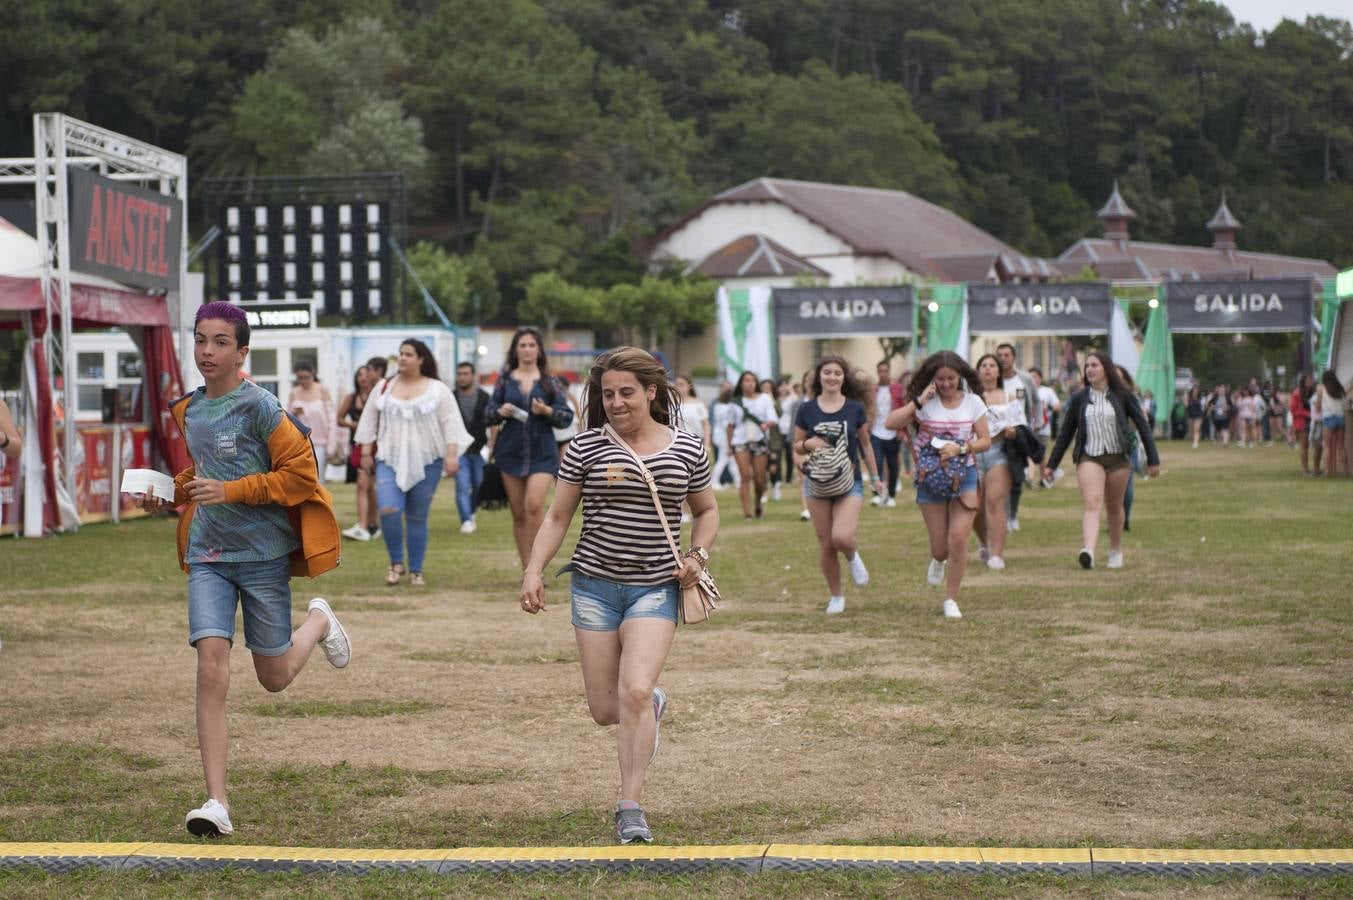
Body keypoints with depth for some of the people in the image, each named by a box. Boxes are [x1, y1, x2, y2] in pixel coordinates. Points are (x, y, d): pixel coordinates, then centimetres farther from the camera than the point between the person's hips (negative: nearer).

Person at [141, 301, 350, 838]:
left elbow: (300, 474, -13)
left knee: (274, 678, 9)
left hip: (263, 552, -4)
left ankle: (320, 621, 44)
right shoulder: (188, 411, 8)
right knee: (211, 663, -14)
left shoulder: (258, 406, -11)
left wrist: (229, 491, -19)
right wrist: (170, 494, 5)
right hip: (208, 555, 4)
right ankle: (216, 803, -15)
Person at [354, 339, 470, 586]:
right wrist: (366, 453, 9)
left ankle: (416, 571, 16)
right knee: (388, 509, -18)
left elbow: (451, 423, -3)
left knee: (418, 517, 4)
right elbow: (370, 421, 13)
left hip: (426, 462, -1)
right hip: (390, 461, 1)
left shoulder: (438, 390, 1)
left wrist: (452, 454, -12)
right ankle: (396, 563, 0)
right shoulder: (384, 389, 8)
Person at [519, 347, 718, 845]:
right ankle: (653, 707, 41)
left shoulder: (687, 449, 3)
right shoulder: (586, 446, 0)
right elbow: (557, 516, 5)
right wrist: (534, 570, -6)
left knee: (634, 691, -20)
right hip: (595, 584, 1)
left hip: (656, 587, -1)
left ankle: (631, 807, -9)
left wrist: (698, 553, 0)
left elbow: (706, 510, 18)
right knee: (606, 710, 4)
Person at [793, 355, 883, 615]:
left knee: (842, 537, -22)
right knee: (826, 544, 3)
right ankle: (836, 596, 20)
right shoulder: (807, 410, 1)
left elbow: (865, 445, 10)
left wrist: (875, 478, 13)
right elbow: (797, 446, 8)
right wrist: (809, 444, -14)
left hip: (849, 481, -1)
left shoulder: (855, 409, 0)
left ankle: (853, 558, 14)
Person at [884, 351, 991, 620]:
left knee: (958, 539, -13)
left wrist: (960, 448, -18)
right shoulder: (925, 403, -4)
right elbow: (891, 423, -16)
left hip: (964, 475, 0)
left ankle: (951, 600, 2)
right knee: (940, 546, 4)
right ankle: (938, 560, 44)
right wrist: (919, 401, -20)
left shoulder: (973, 402, 0)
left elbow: (985, 440, -1)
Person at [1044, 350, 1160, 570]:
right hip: (1089, 458, 0)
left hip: (1117, 457, 0)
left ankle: (1116, 551, 29)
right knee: (1091, 503, -18)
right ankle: (1088, 551, -35)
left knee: (1114, 507, 11)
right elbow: (1066, 432, 12)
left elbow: (1142, 426, 5)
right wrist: (1051, 464, 11)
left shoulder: (1121, 395, 1)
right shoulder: (1079, 398, 5)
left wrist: (1153, 460, 2)